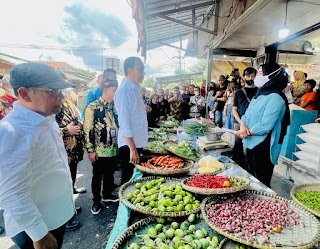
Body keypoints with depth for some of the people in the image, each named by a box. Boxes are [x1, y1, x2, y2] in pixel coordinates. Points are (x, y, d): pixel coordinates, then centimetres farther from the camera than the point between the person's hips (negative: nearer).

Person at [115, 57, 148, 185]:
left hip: (138, 142, 9)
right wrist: (132, 149, -23)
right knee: (128, 179, 5)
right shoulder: (123, 91, -16)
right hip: (129, 145, -9)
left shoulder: (136, 90, 14)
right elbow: (124, 123, -21)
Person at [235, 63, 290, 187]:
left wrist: (247, 132, -13)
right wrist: (243, 126, -8)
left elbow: (265, 126, -22)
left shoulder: (275, 98, -15)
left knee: (261, 183, 3)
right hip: (251, 144, 9)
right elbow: (246, 115, 12)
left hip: (263, 147, -9)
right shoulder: (259, 95, 13)